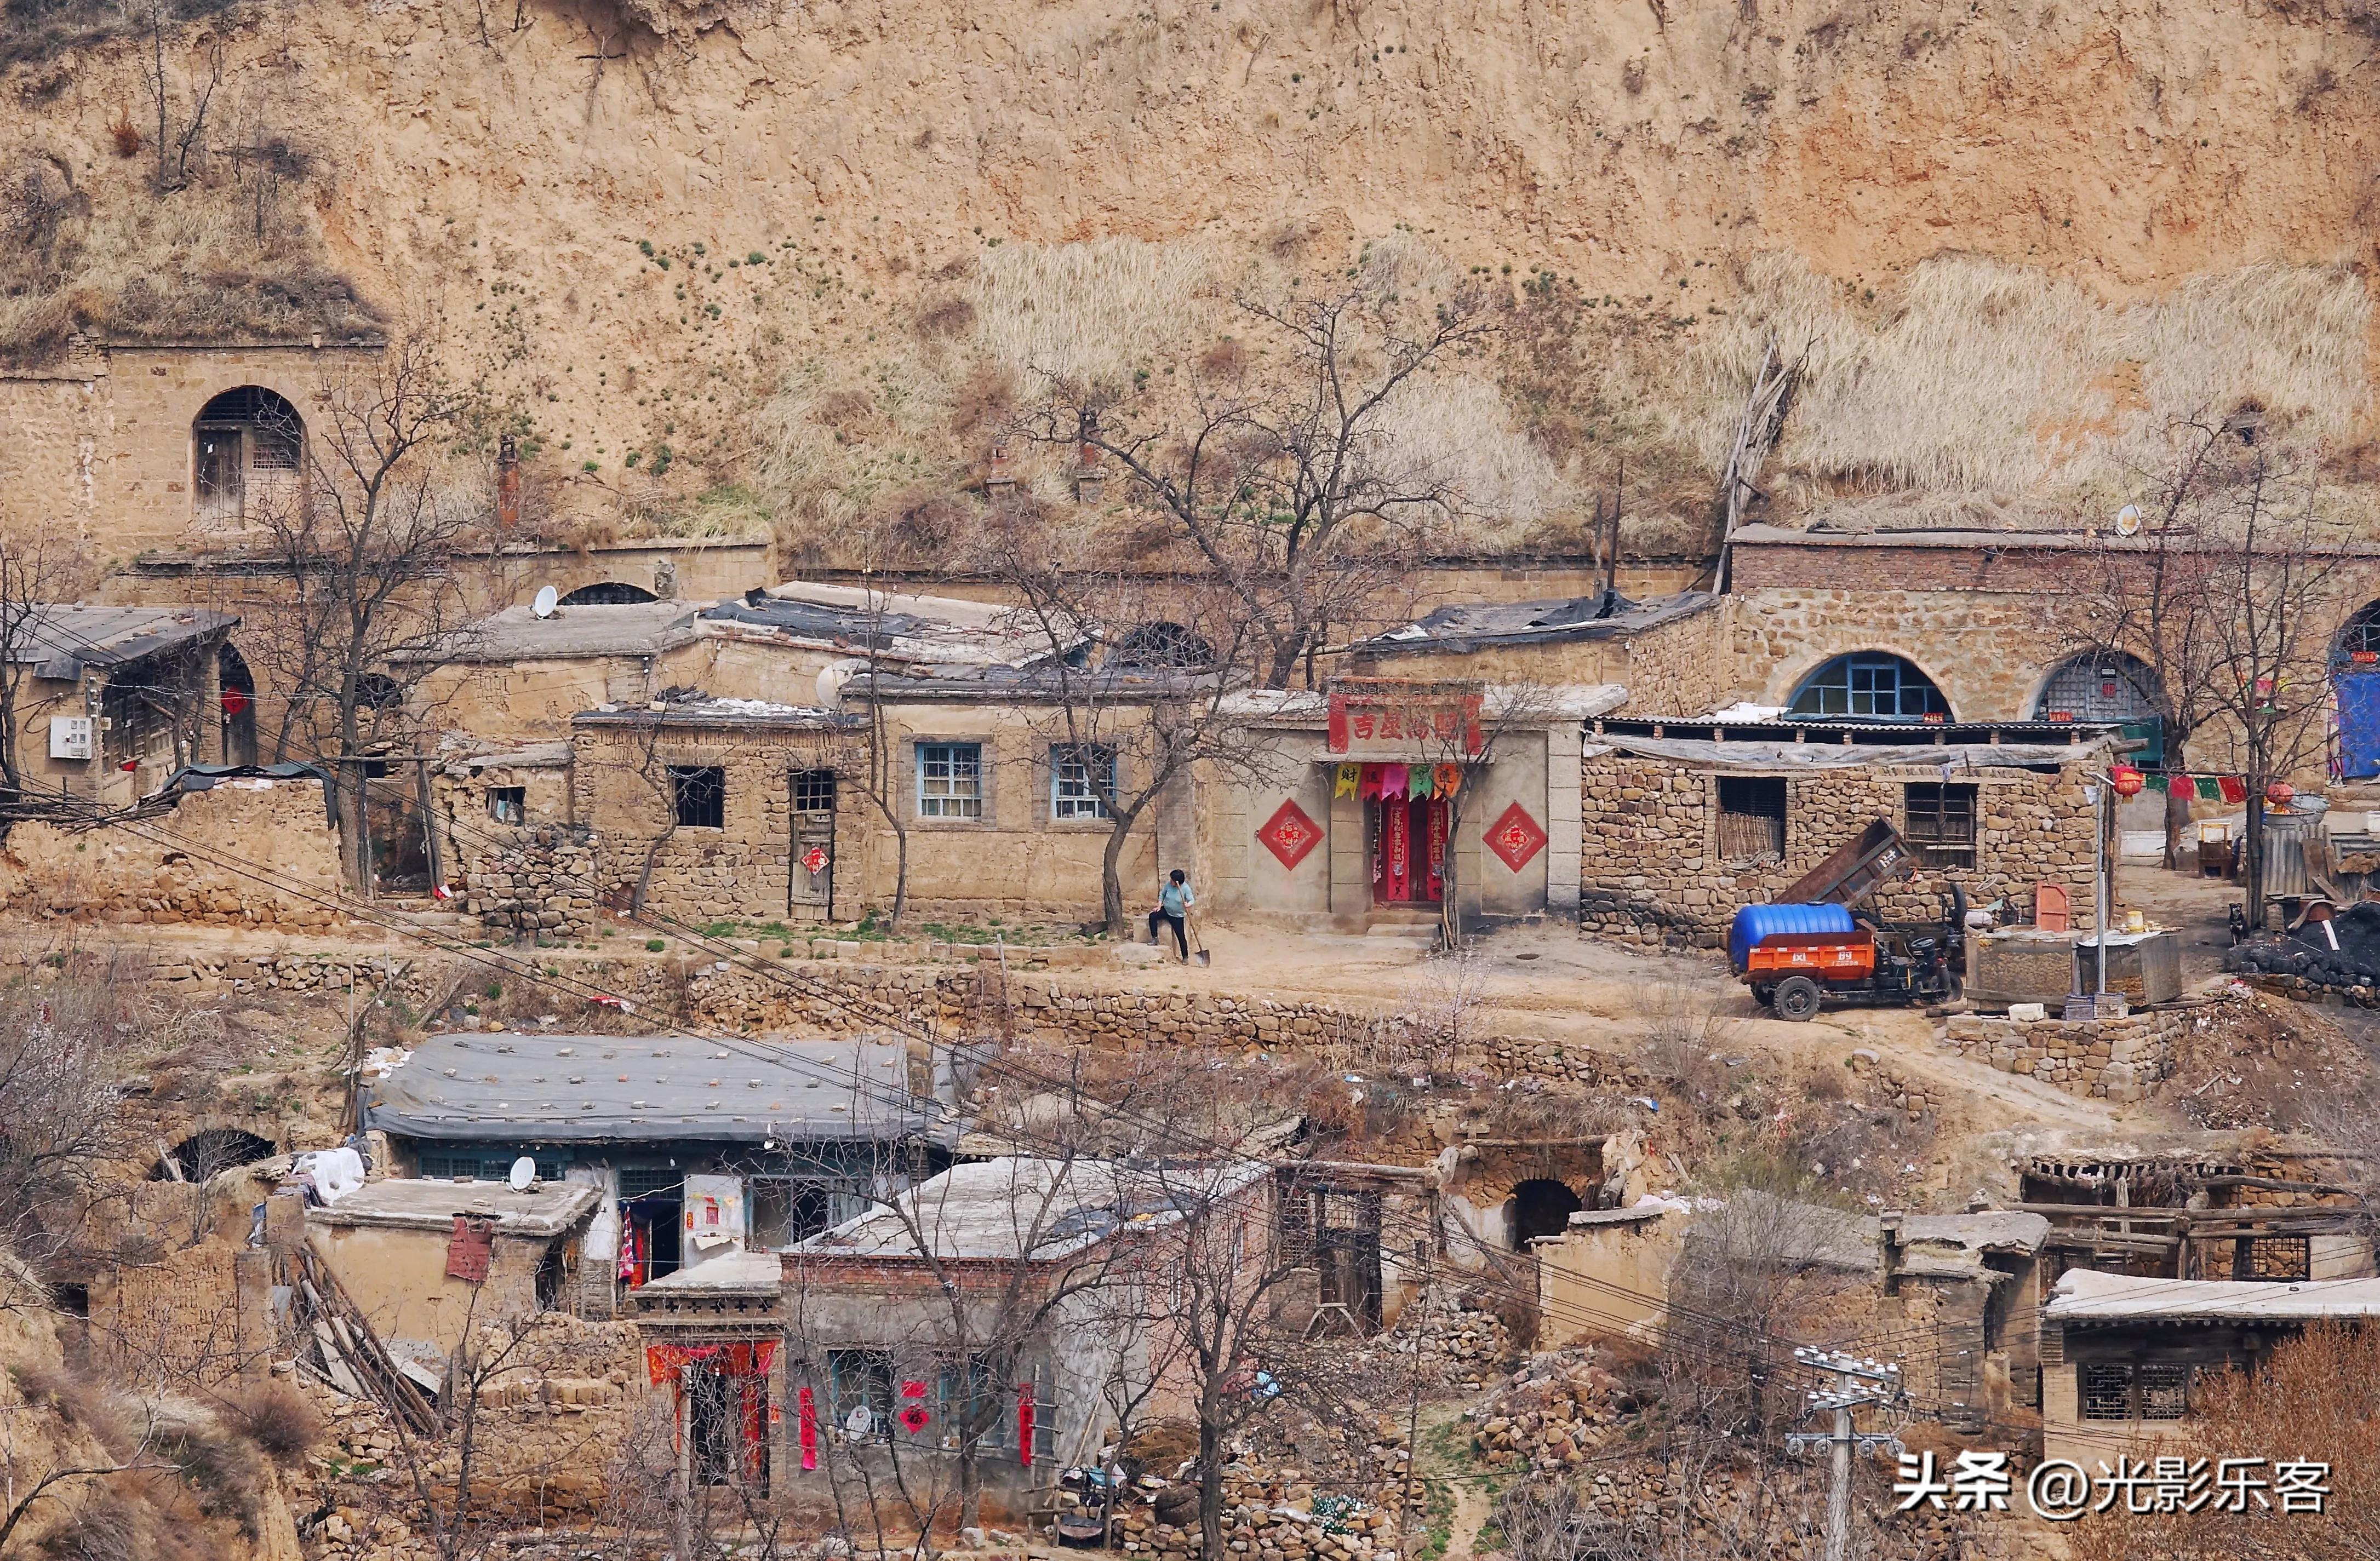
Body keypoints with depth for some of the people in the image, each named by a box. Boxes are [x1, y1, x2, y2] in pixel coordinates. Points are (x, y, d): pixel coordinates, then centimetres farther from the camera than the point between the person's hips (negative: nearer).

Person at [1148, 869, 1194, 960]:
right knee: (1152, 916, -24)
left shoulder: (1185, 888, -21)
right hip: (1166, 910, 3)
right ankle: (1155, 939, -13)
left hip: (1178, 916, -3)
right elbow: (1162, 895, 4)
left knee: (1181, 937, -1)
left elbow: (1192, 900, -22)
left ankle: (1185, 957, 12)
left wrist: (1188, 904, -45)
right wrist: (1159, 906, -4)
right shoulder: (1168, 884, -11)